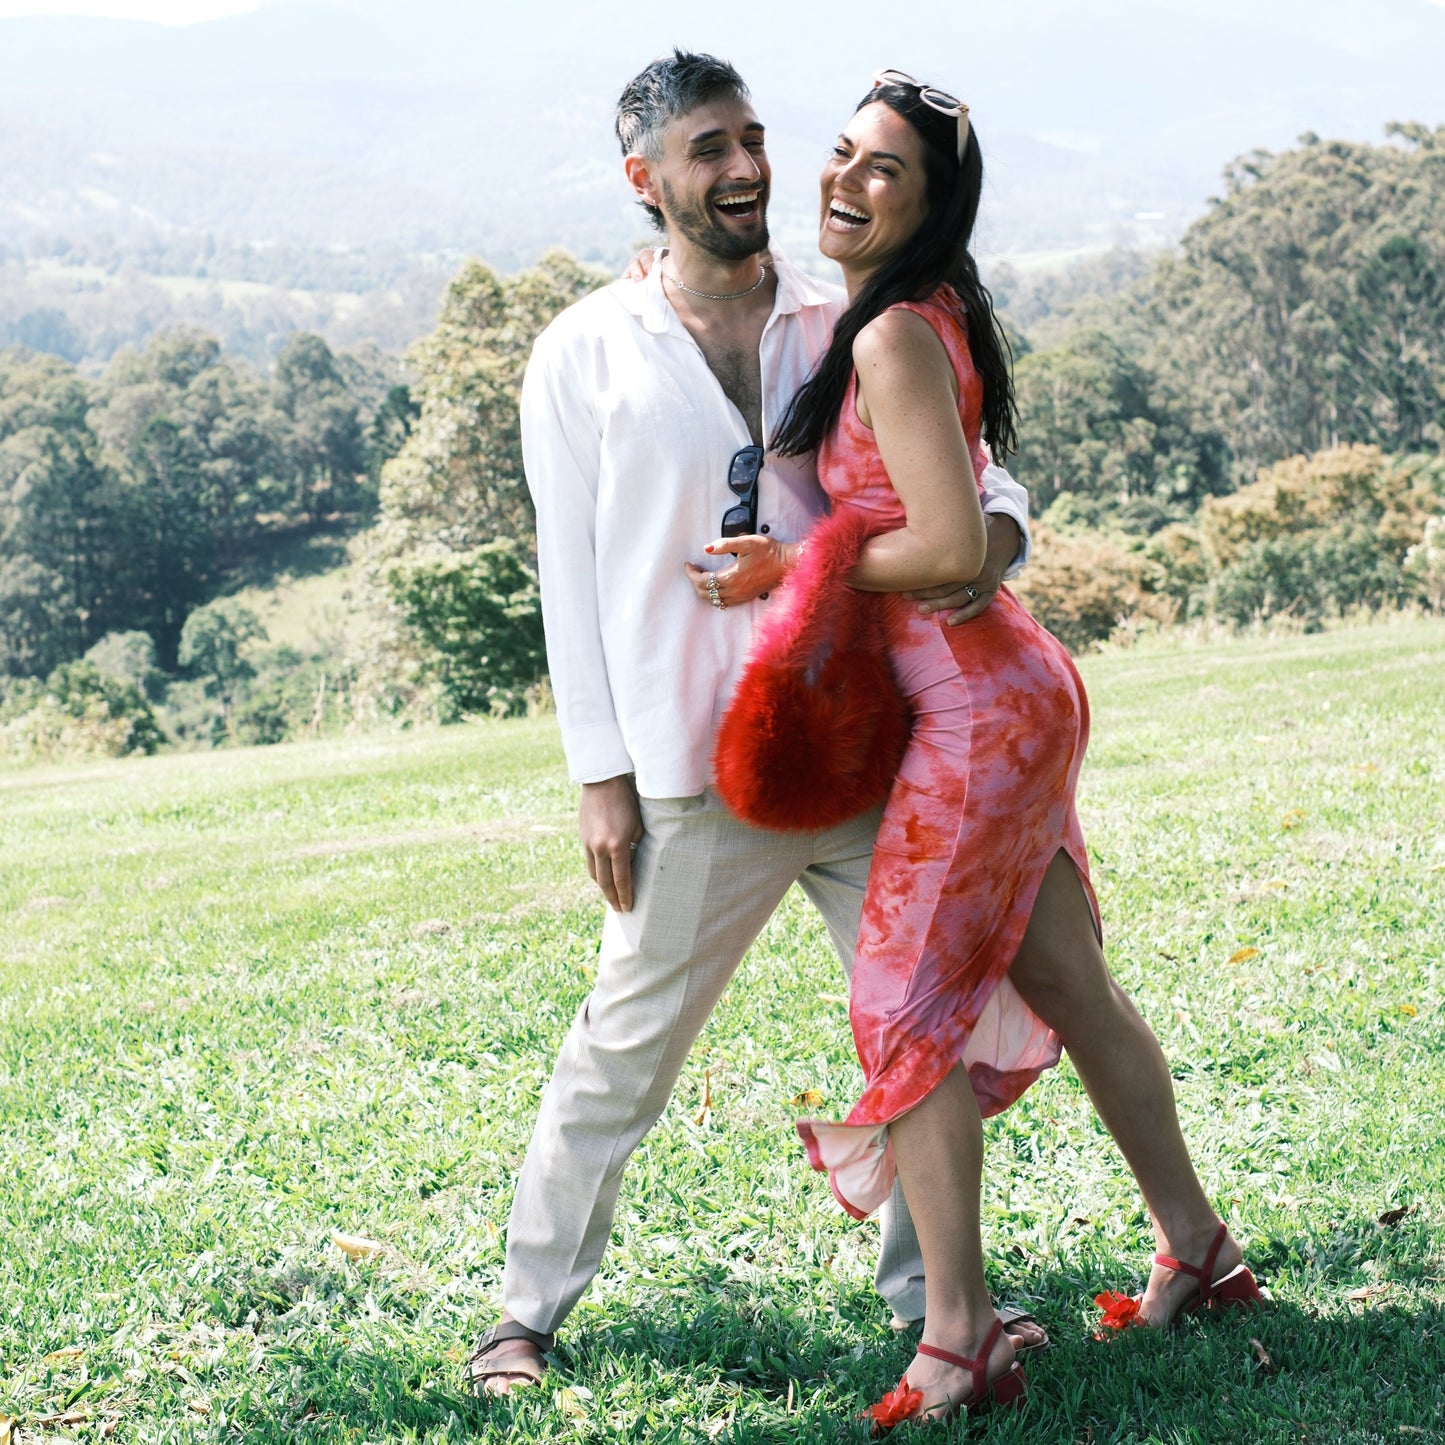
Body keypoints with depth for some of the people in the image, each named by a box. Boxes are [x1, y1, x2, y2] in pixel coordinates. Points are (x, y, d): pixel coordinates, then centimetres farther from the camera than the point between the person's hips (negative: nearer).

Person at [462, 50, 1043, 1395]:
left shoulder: (850, 328, 8)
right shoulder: (585, 354, 1)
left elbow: (972, 474, 10)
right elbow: (570, 575, 1)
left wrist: (992, 537, -15)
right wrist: (600, 773, -4)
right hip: (703, 776, -3)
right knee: (627, 1045, 4)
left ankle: (930, 1284, 25)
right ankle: (528, 1306, 21)